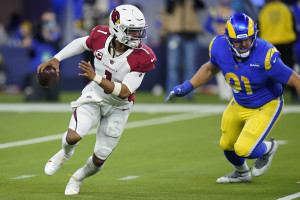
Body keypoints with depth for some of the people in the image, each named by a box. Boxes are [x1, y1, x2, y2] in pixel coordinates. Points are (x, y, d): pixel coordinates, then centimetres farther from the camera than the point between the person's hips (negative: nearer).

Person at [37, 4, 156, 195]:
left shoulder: (142, 57, -27)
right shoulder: (101, 36, -20)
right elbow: (81, 43, 6)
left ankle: (78, 178, 39)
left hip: (118, 107, 0)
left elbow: (124, 92, -28)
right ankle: (65, 153, 12)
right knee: (74, 136, -26)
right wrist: (55, 59, 0)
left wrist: (96, 77, -38)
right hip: (94, 97, 1)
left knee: (99, 159, 5)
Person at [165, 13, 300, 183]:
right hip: (239, 105, 6)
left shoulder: (265, 56, -35)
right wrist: (187, 87, 3)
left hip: (266, 107, -6)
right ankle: (242, 173, 52)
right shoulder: (219, 48, -19)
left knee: (243, 149, -17)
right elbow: (211, 68, 7)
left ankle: (268, 149, 19)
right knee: (227, 145, 19)